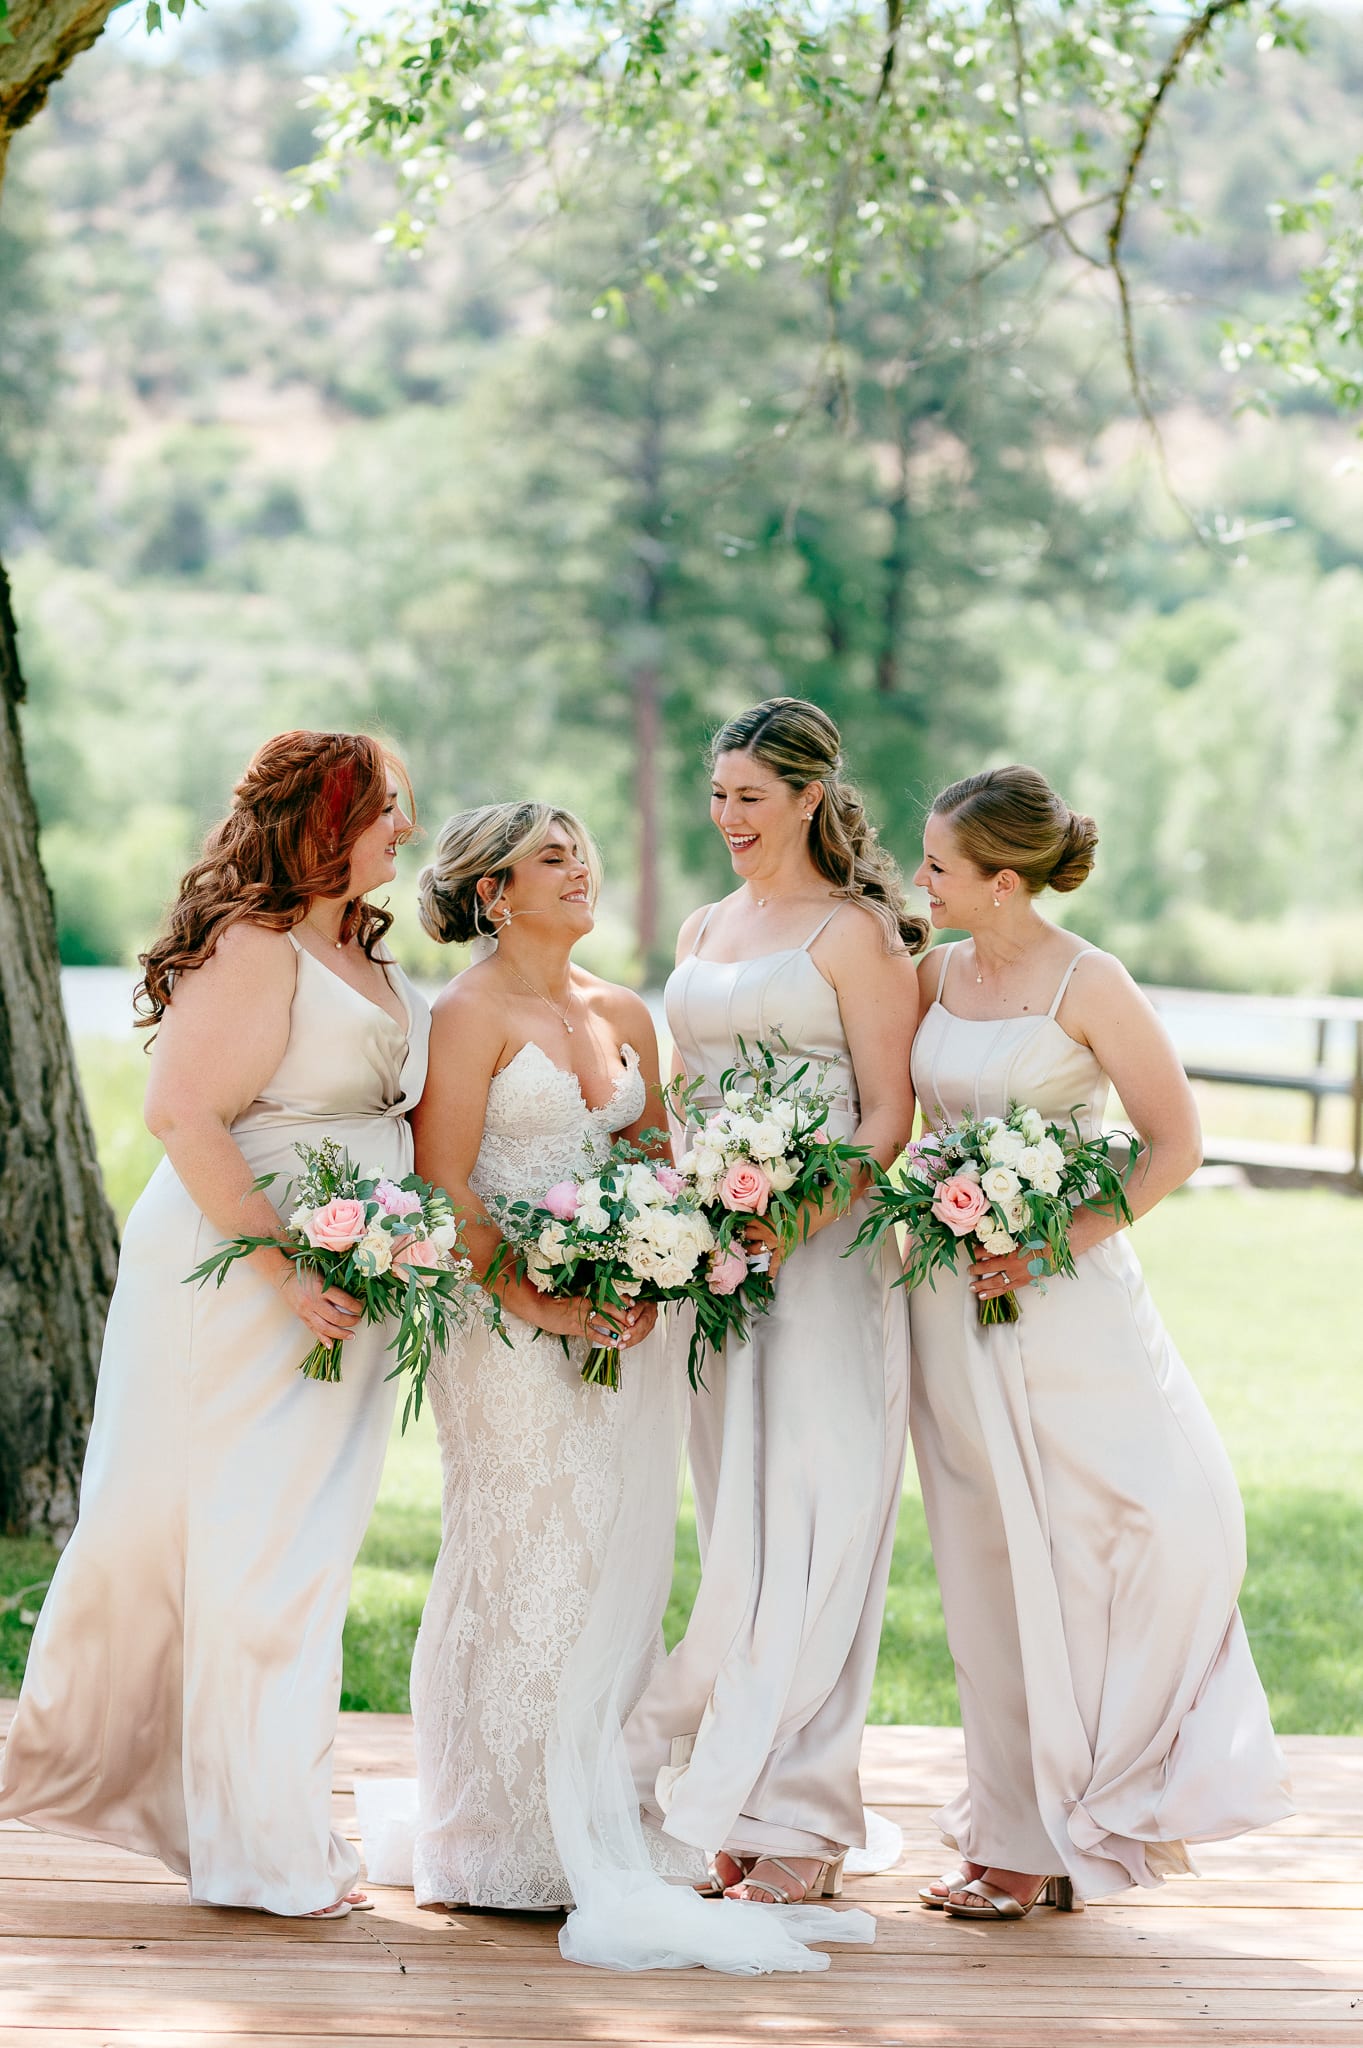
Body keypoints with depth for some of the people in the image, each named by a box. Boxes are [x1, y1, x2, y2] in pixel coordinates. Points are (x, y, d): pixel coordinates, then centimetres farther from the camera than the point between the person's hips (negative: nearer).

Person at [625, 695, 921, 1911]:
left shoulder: (855, 934, -4)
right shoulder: (703, 932, 17)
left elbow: (889, 1114, -8)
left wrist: (800, 1217, -21)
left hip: (826, 1256, -6)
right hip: (713, 1253, 6)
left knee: (806, 1531, -6)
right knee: (736, 1532, 7)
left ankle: (798, 1821, -2)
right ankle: (734, 1803, 11)